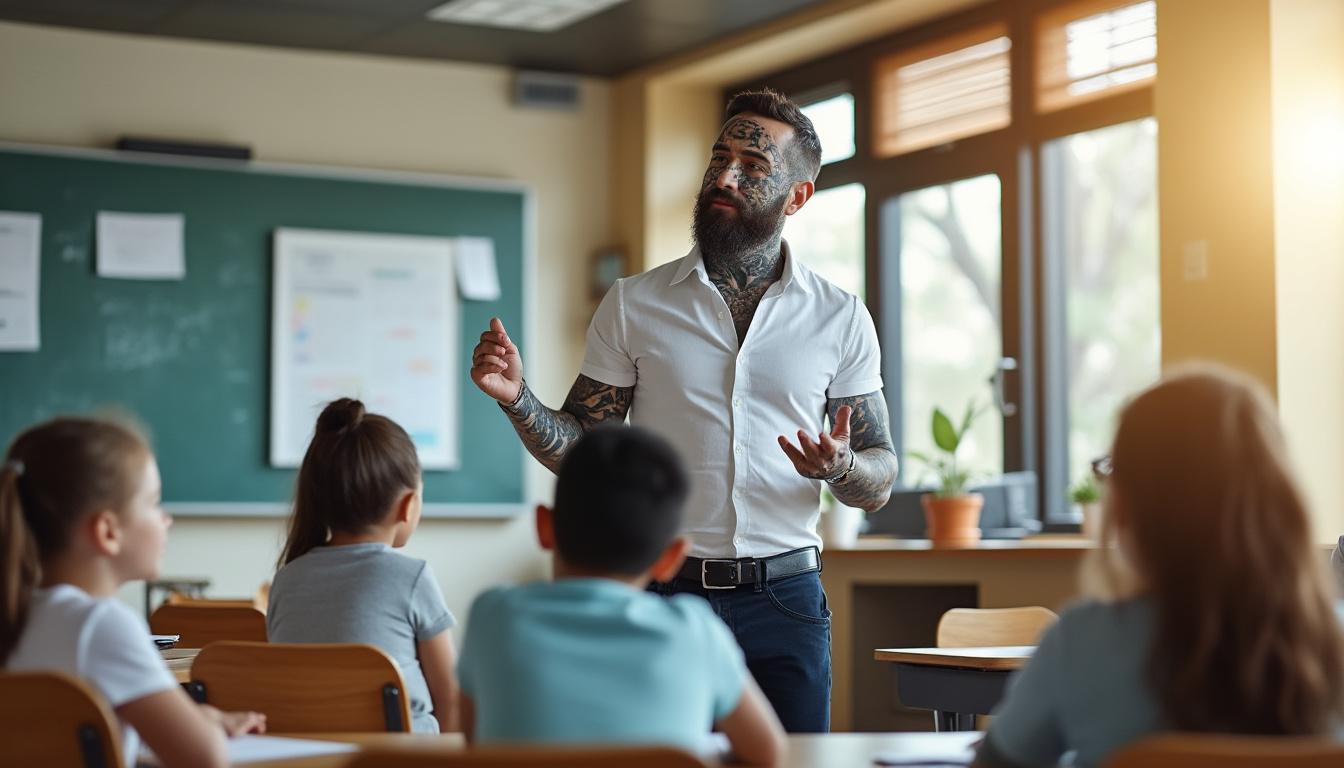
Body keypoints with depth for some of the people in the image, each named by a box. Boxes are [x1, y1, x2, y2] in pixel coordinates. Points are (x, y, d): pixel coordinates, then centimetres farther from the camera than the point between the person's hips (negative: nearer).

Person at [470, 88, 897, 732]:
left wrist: (840, 467, -18)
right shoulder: (633, 304, 4)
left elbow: (879, 481, 5)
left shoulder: (841, 318, 4)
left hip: (784, 600, 1)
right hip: (661, 592, 0)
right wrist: (518, 399, -14)